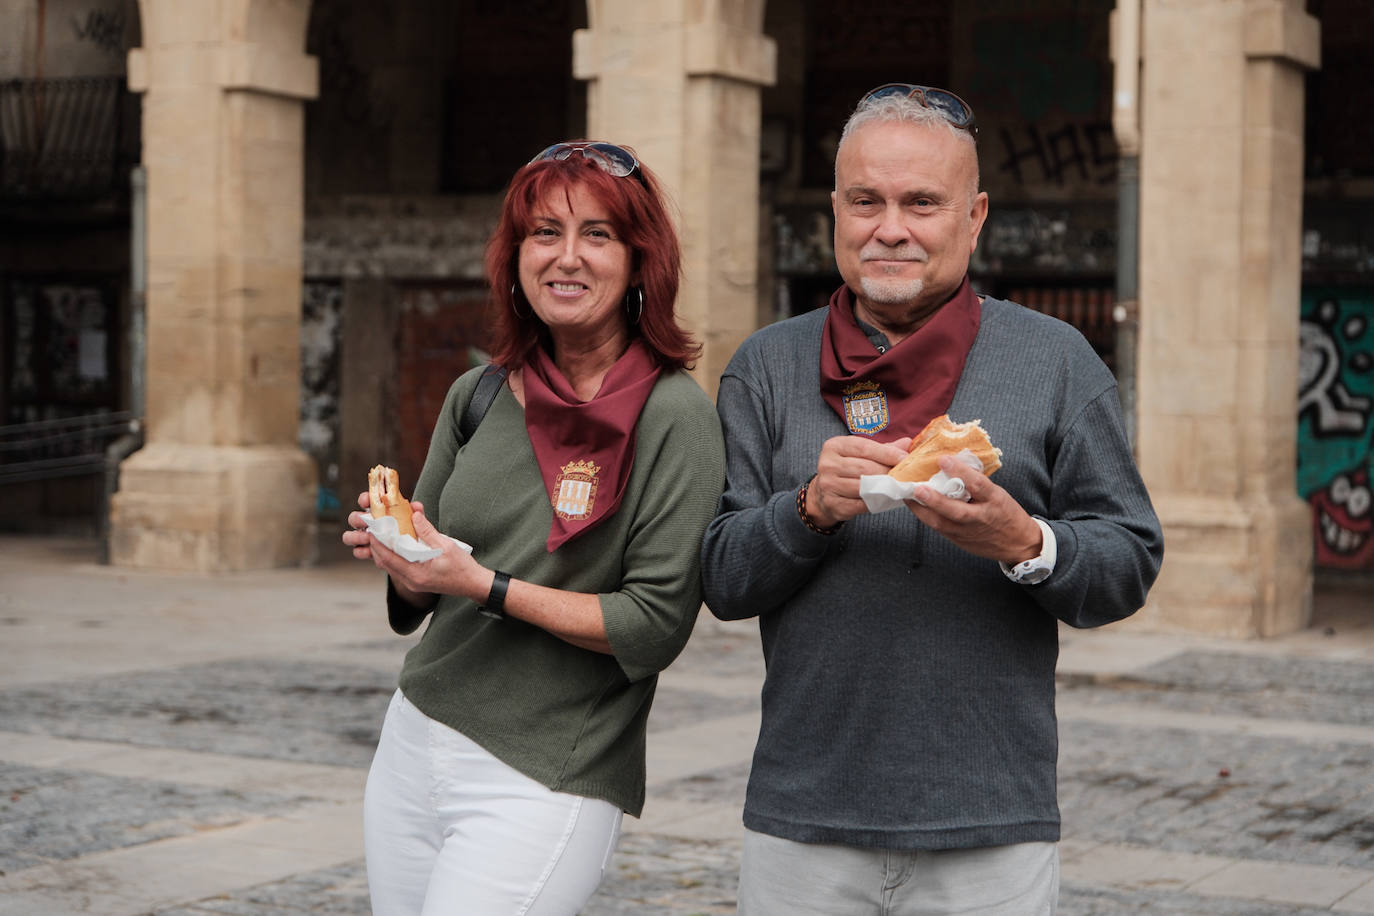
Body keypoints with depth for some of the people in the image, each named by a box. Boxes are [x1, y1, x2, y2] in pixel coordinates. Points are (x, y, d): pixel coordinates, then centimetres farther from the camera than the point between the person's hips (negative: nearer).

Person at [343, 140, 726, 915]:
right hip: (414, 745, 6)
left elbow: (656, 625, -15)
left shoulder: (674, 415, -10)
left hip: (540, 784, -6)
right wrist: (397, 551, -8)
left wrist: (486, 587, -19)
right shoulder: (477, 398, 6)